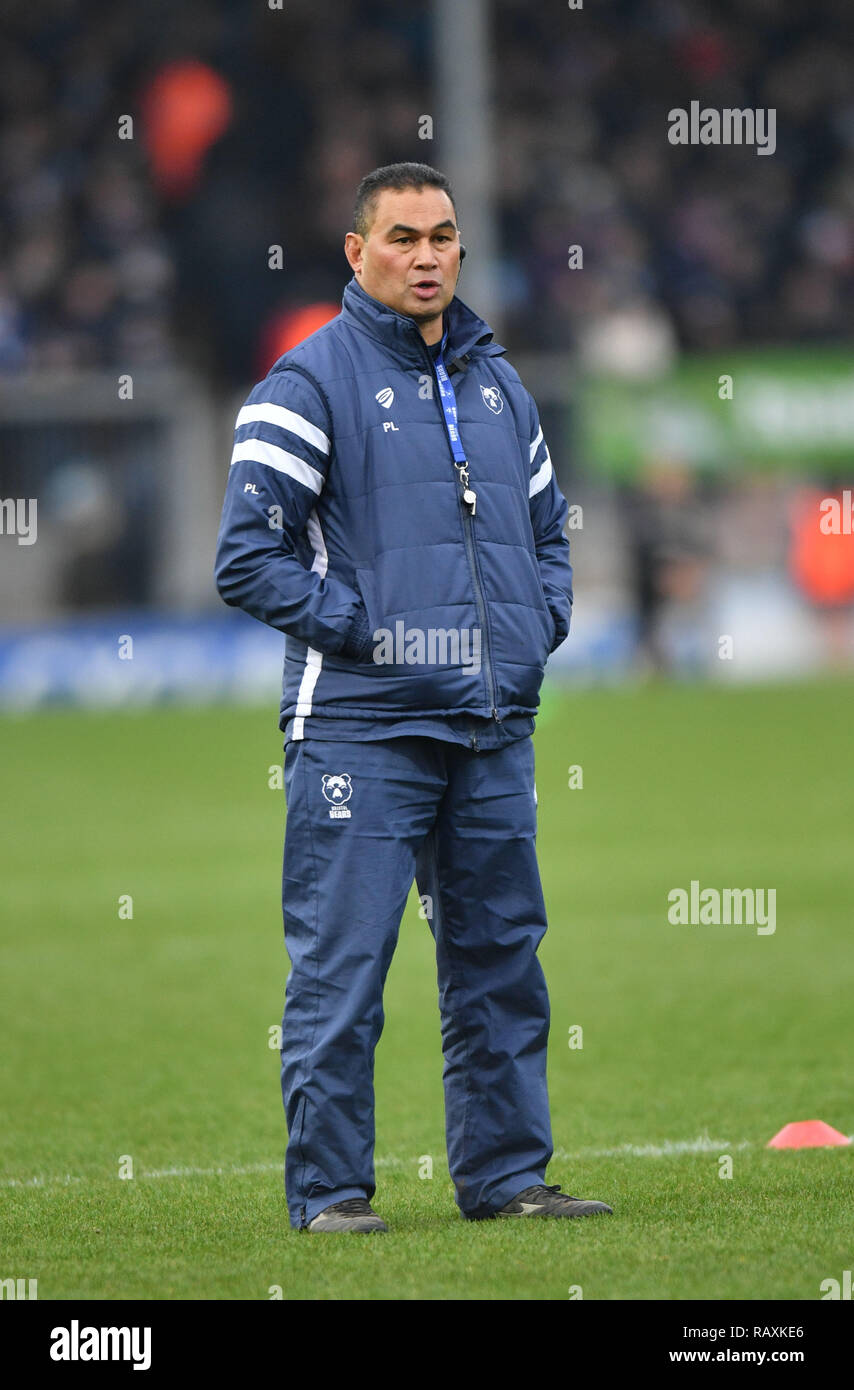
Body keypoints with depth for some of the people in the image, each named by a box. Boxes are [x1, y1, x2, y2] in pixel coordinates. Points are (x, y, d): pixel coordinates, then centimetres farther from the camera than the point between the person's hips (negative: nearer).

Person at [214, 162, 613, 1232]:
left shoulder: (497, 383, 16)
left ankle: (504, 1173, 18)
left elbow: (547, 524, 28)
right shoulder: (309, 384, -5)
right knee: (340, 969, -7)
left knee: (501, 959, 10)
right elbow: (248, 558, -9)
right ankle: (328, 1186, -2)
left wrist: (540, 622, 11)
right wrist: (361, 627, -12)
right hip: (359, 729, -6)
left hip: (494, 730, 6)